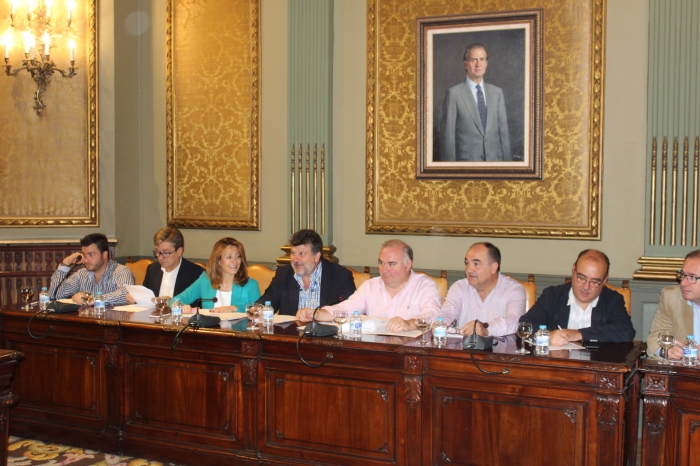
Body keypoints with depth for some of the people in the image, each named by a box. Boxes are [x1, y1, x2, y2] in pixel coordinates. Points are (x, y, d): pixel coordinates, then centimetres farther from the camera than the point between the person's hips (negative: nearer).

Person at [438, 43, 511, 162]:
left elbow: (503, 129, 8)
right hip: (467, 157, -4)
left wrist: (507, 158, 4)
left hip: (495, 157, 4)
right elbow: (447, 134, -6)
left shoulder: (497, 92, 9)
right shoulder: (454, 93, -5)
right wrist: (449, 163, -9)